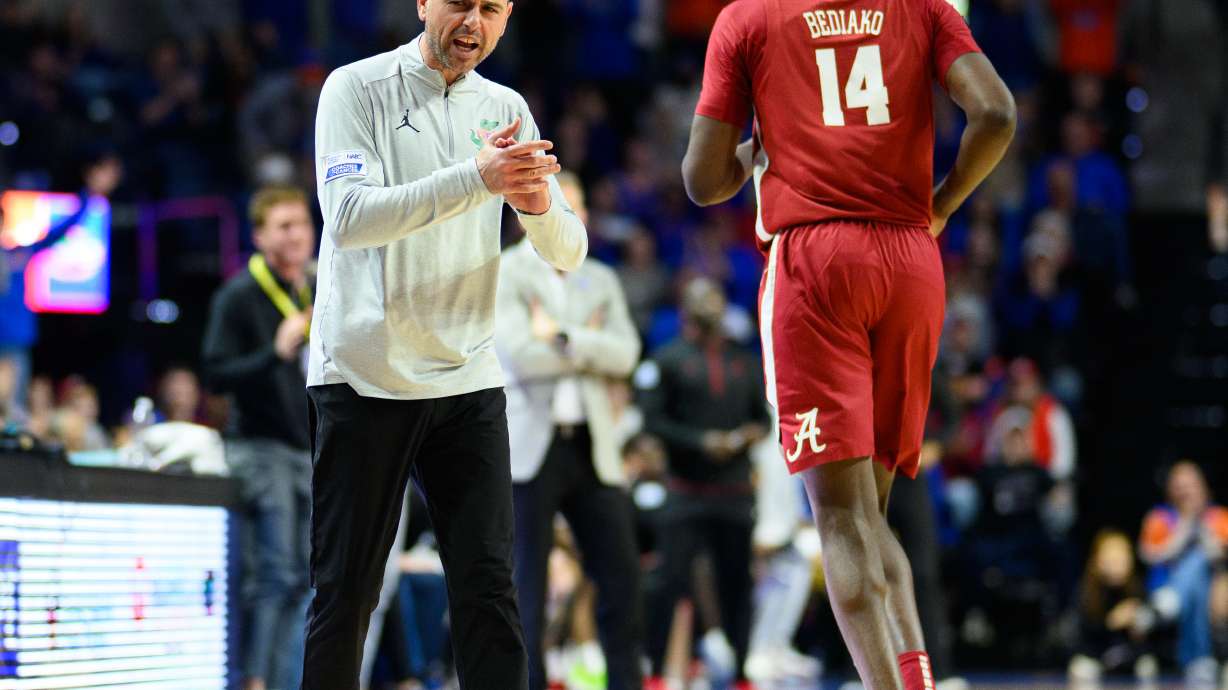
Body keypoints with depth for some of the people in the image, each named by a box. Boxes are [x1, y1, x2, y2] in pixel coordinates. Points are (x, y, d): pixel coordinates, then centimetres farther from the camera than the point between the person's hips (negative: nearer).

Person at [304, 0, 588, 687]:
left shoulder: (507, 110, 10)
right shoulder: (358, 88, -3)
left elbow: (569, 253, 6)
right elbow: (349, 217, -18)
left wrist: (539, 202, -18)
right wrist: (474, 179, -28)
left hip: (469, 380, 4)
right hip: (366, 378, -4)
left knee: (490, 591, -3)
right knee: (346, 596, -1)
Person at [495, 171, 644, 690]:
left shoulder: (601, 281, 16)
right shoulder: (504, 274, 0)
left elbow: (625, 353, 1)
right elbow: (520, 353, -15)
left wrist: (564, 338, -10)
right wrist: (588, 345, -4)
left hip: (593, 447, 5)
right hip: (530, 447, -5)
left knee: (620, 573, 1)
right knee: (526, 583, -1)